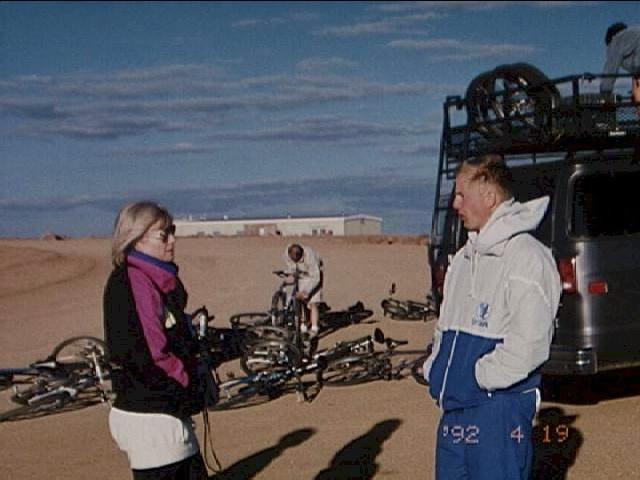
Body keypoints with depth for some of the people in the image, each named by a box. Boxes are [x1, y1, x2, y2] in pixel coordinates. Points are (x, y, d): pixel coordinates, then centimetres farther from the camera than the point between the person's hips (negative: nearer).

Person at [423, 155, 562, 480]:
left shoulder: (526, 257, -12)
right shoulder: (464, 258, 17)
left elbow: (528, 343, -19)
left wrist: (479, 377, -15)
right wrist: (434, 370, 11)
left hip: (500, 407, -9)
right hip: (454, 409, 9)